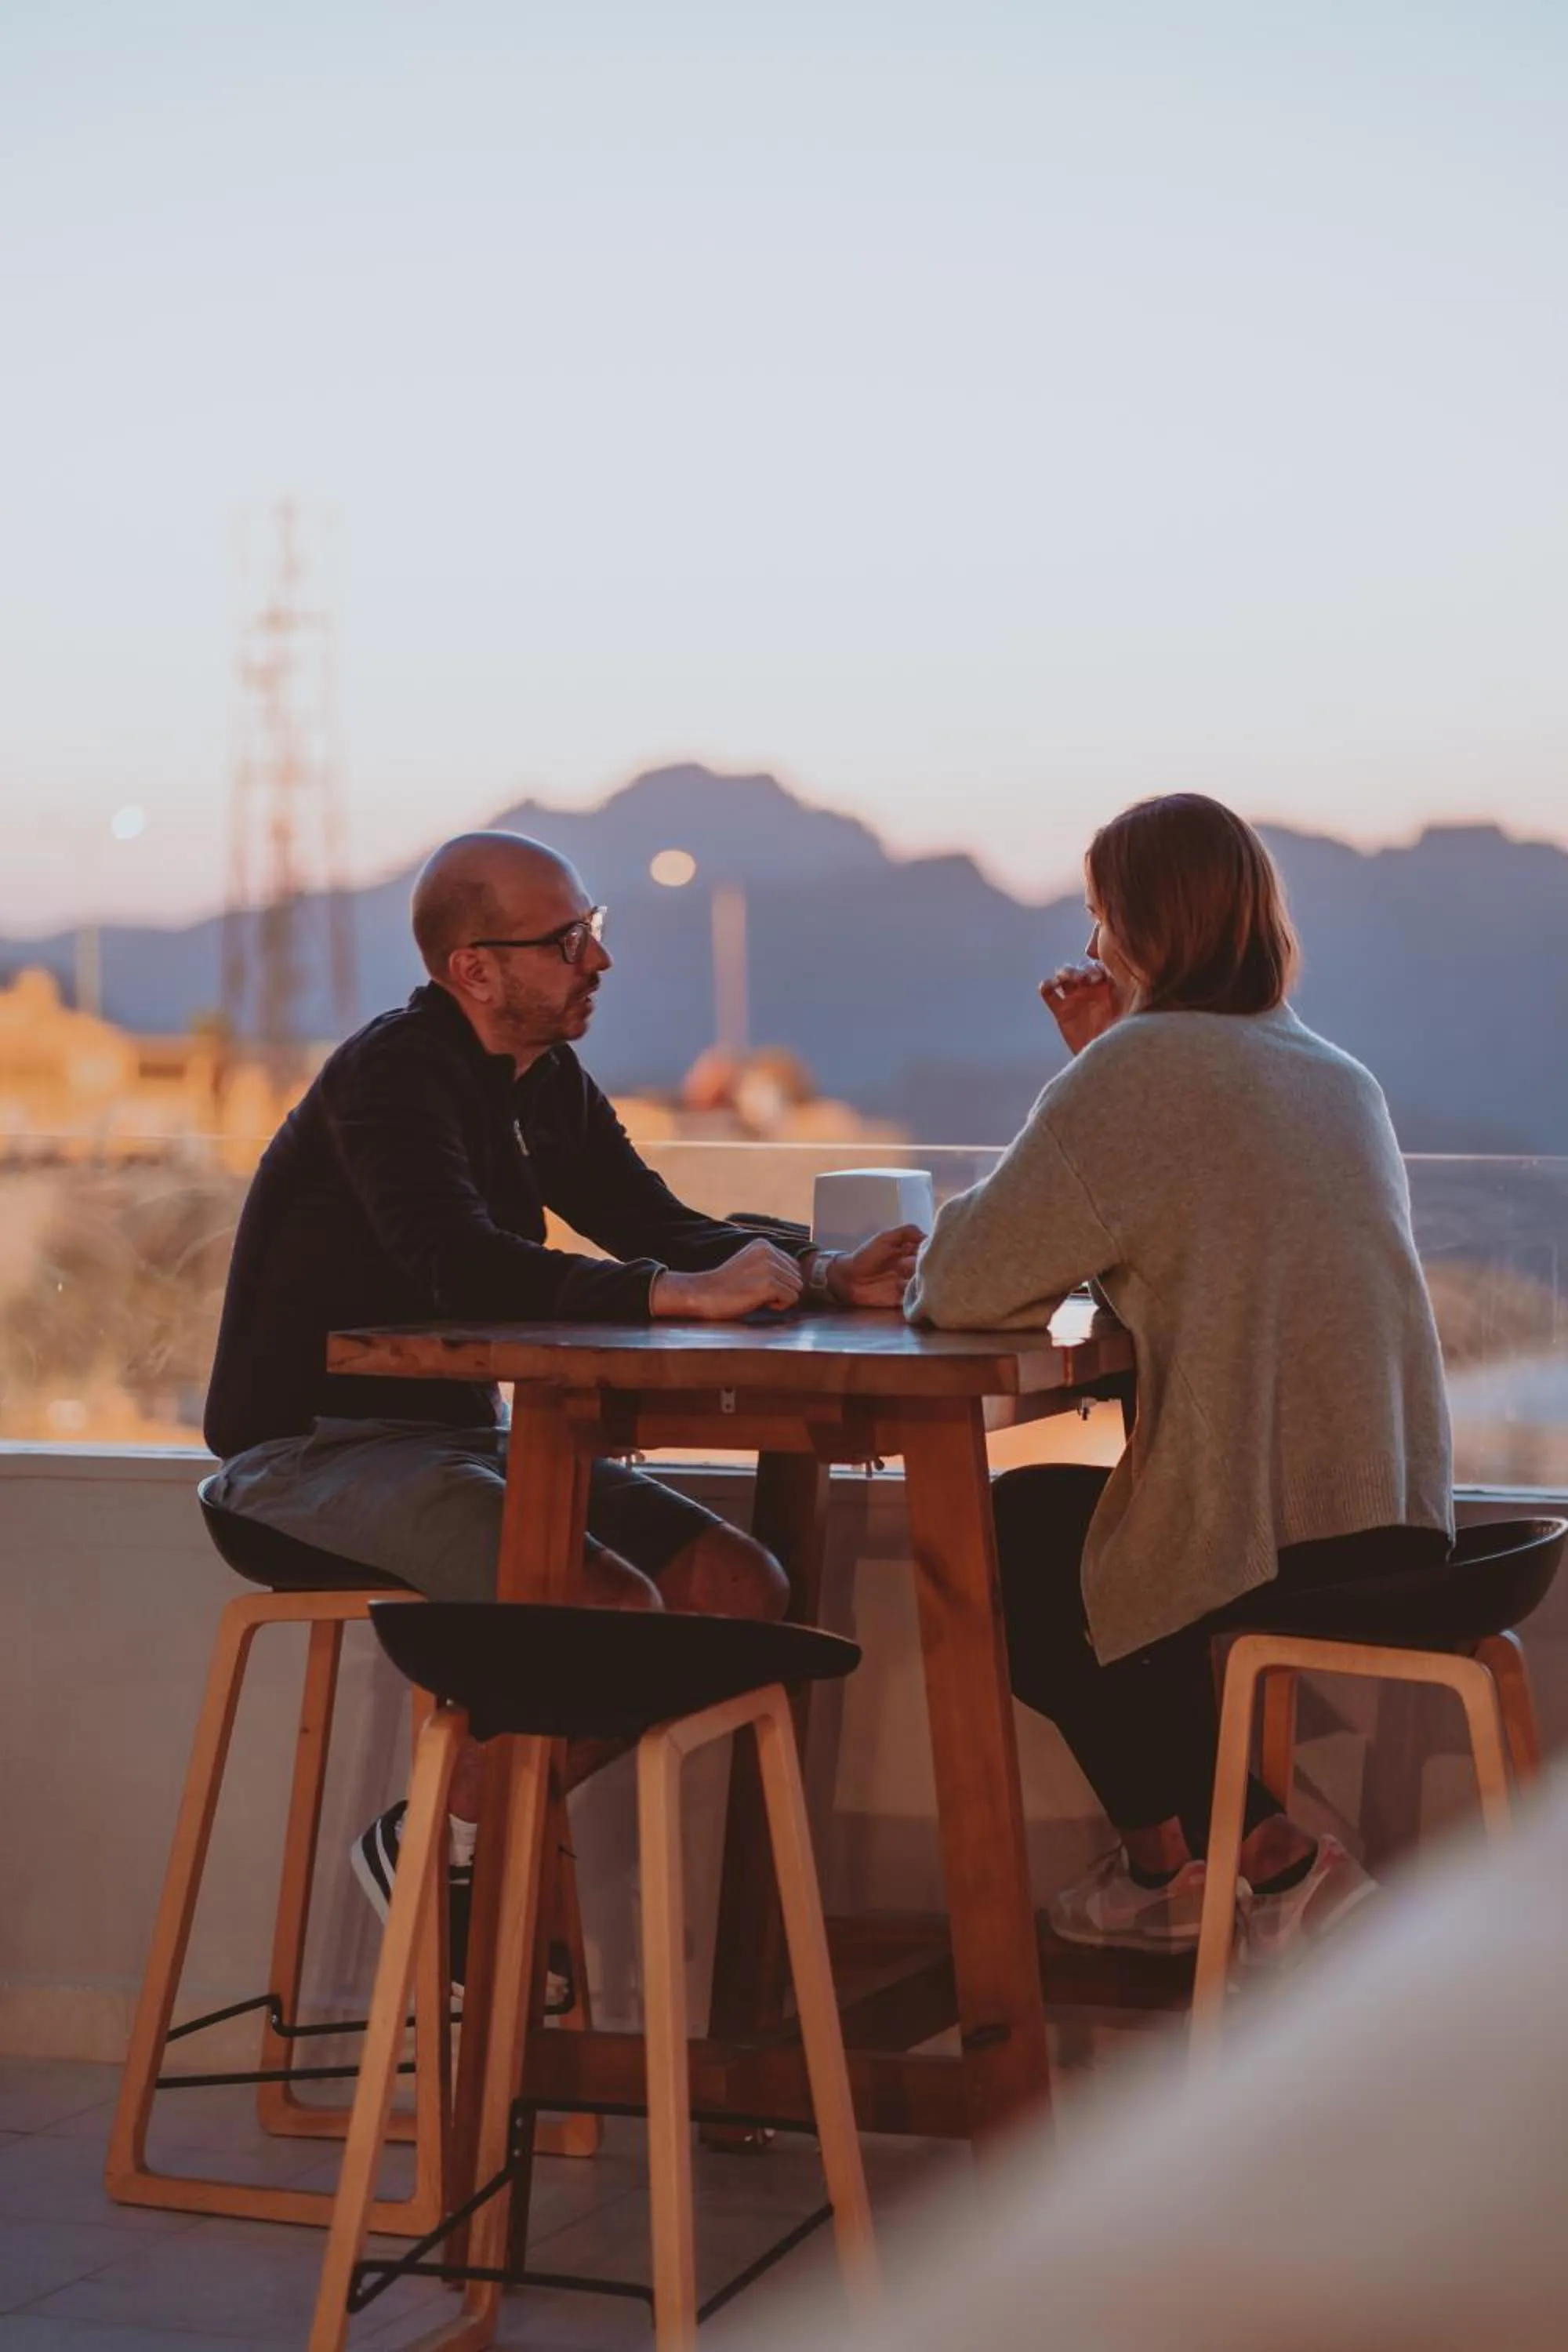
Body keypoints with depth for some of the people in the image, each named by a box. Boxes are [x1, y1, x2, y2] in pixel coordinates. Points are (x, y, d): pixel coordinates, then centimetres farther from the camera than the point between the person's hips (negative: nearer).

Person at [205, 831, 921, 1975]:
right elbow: (459, 1265, -32)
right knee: (614, 1610, -28)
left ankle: (482, 1830, 4)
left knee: (743, 1589, -4)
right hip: (315, 1444, -9)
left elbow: (664, 1226, 10)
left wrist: (826, 1274, -9)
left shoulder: (550, 1086, 11)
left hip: (459, 1431, 9)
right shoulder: (392, 1075, -16)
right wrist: (681, 1292, -37)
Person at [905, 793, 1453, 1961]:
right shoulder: (1338, 1074, 14)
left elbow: (960, 1284, -14)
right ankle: (1164, 1863, 31)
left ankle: (1271, 1850, 12)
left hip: (1268, 1535, -8)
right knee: (1038, 1512, 28)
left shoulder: (1141, 1066, -11)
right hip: (1400, 1520, 8)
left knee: (1003, 1558, 21)